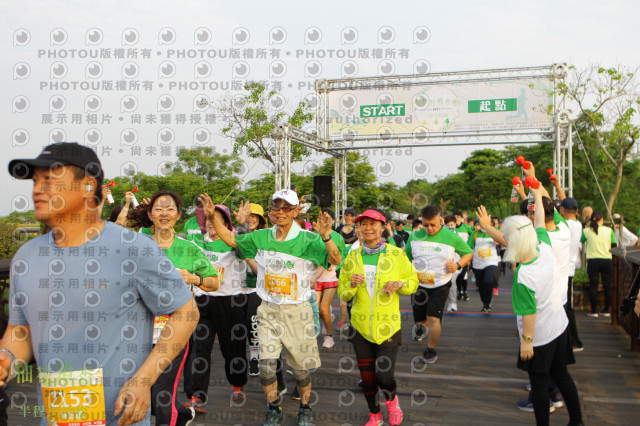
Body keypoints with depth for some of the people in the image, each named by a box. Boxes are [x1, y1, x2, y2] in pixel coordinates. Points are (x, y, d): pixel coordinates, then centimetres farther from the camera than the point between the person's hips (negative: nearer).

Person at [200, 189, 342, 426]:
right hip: (268, 311, 3)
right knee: (266, 366, -2)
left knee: (299, 368, 9)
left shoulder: (307, 240, -11)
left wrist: (326, 236, -39)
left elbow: (336, 260, -22)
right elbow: (230, 240, 14)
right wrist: (213, 216, 3)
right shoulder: (261, 238, 2)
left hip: (297, 311, -2)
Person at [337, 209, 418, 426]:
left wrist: (399, 283, -15)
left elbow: (413, 282, 6)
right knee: (367, 378, 10)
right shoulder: (352, 257, 2)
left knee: (384, 377, -7)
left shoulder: (397, 254, -4)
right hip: (361, 326, 2)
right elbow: (342, 294, 6)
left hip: (388, 326, -2)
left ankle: (391, 400, 30)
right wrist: (352, 284, -15)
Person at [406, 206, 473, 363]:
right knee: (419, 319, 12)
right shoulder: (414, 237, -1)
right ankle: (419, 326, 52)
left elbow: (468, 253, 7)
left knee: (433, 318, -14)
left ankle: (431, 350, 9)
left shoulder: (452, 237, -6)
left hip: (440, 286, -2)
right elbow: (407, 258, 12)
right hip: (418, 284, 3)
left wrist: (458, 265, -12)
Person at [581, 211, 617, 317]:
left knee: (593, 286, 5)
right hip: (607, 261, 1)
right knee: (607, 286, 10)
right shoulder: (609, 230, -1)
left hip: (592, 261, -1)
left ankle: (594, 311, 5)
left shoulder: (586, 231, -5)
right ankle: (606, 311, 15)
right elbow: (614, 246, 2)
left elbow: (581, 241, 9)